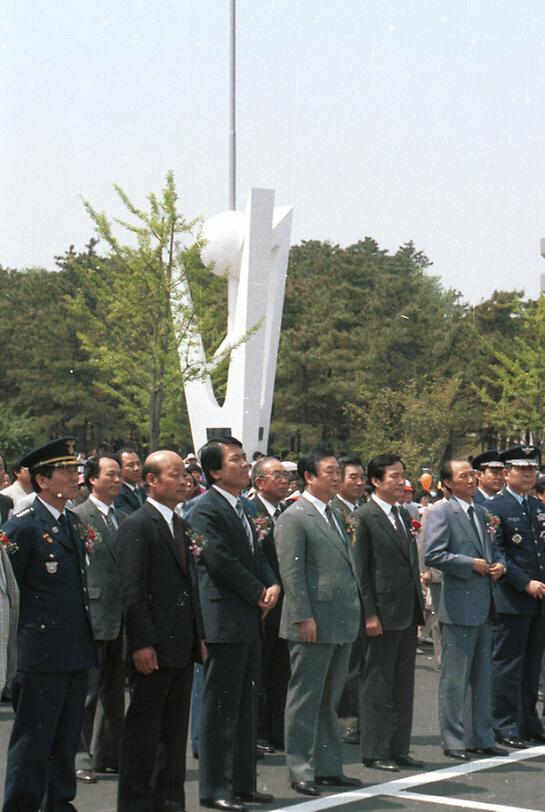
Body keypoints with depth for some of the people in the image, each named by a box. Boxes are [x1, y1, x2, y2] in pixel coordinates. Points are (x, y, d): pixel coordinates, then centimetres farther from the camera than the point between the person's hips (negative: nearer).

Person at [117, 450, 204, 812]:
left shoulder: (182, 525, 16)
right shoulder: (137, 525, -10)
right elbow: (132, 590, -16)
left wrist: (199, 635, 15)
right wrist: (142, 643, -20)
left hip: (182, 647, 8)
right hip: (153, 648, -8)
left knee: (175, 731, 13)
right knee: (143, 731, -1)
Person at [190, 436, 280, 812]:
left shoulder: (241, 507, 16)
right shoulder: (206, 509, -12)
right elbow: (221, 561, -18)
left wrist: (273, 585, 0)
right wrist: (259, 593, -11)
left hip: (250, 620, 9)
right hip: (225, 621, -9)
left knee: (247, 705, 13)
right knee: (221, 706, -3)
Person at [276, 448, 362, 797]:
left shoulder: (336, 516, 17)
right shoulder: (294, 518, -9)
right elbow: (291, 571, -15)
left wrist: (357, 613, 15)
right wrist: (304, 618, -19)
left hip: (342, 623, 8)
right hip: (313, 624, -8)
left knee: (330, 701, 14)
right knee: (306, 701, 0)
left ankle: (329, 768, 22)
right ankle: (301, 772, 6)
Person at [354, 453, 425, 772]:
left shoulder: (404, 515, 14)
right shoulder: (364, 517, -9)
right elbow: (360, 570, -12)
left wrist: (419, 608, 14)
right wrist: (369, 614, -16)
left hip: (408, 613, 8)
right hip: (382, 614, -8)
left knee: (403, 684, 12)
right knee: (378, 685, 1)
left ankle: (399, 749, 19)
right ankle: (375, 751, 8)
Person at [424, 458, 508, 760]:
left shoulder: (480, 513, 16)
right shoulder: (441, 512, -8)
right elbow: (433, 554, -19)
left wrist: (498, 565, 3)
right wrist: (471, 564, -17)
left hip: (484, 606, 8)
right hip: (459, 605, -8)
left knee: (482, 676, 14)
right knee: (455, 678, -1)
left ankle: (481, 737, 23)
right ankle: (453, 740, 7)